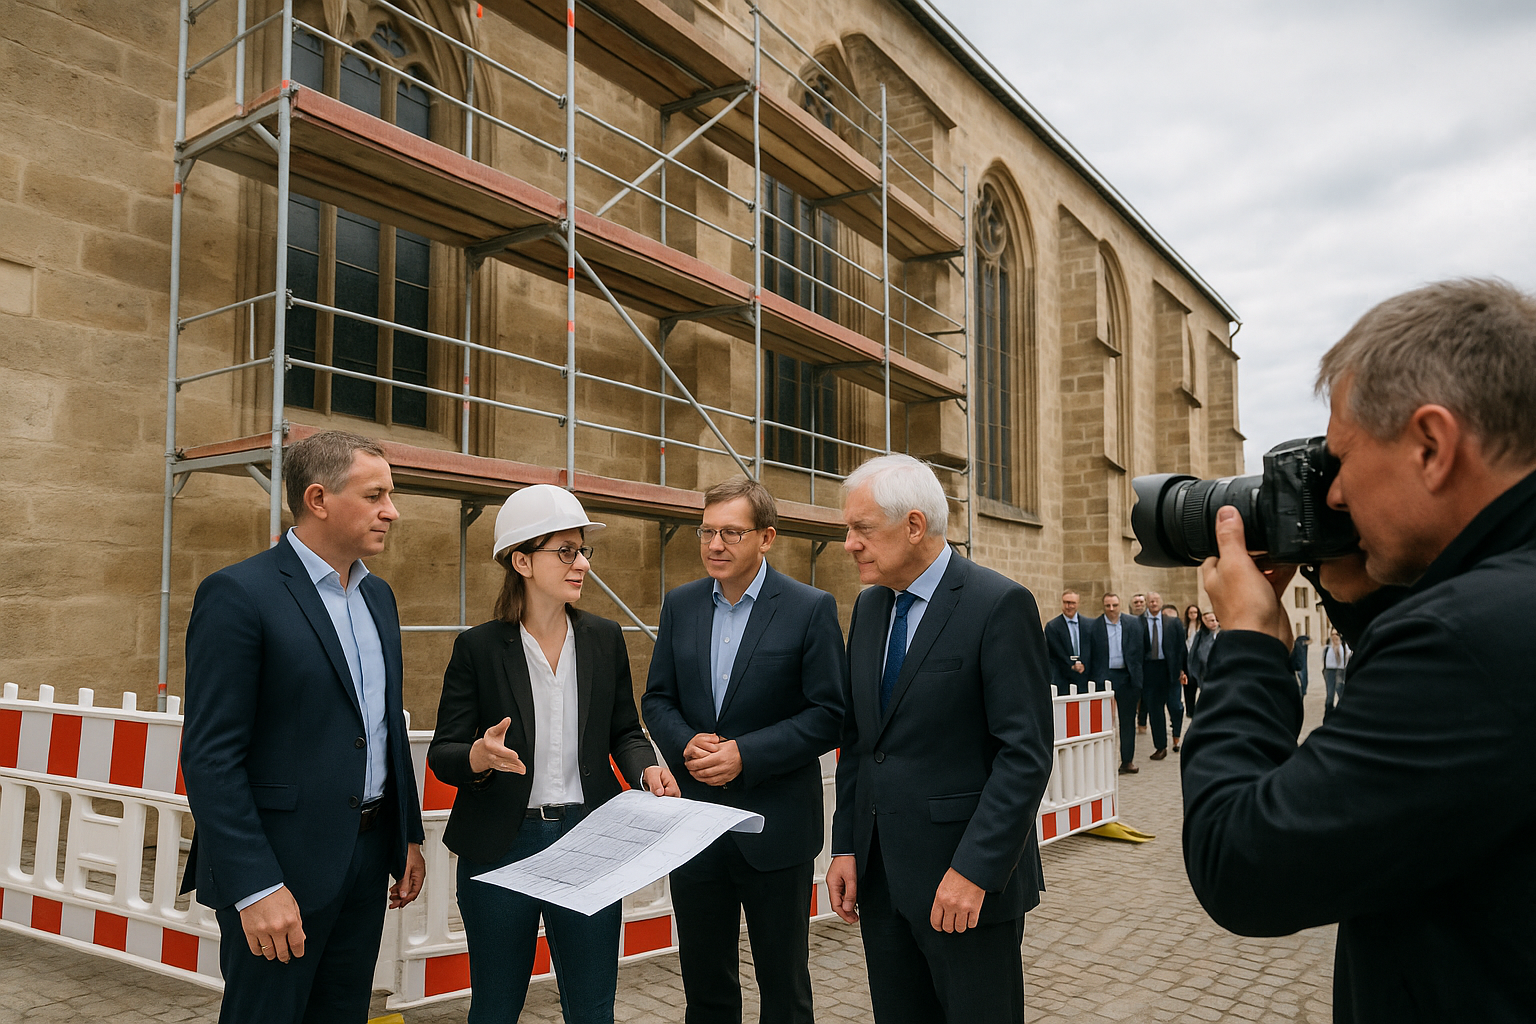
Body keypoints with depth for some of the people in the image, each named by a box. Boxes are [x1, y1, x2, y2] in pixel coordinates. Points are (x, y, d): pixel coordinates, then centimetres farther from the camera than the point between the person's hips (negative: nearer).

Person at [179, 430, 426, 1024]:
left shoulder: (378, 596, 10)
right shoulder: (238, 594, -14)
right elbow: (210, 757, -17)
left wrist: (409, 837, 14)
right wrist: (255, 887, -20)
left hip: (367, 858, 7)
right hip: (278, 865, -7)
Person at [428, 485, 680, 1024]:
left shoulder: (605, 638, 3)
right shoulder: (477, 647, -5)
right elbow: (442, 753, -3)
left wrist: (647, 769, -10)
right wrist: (480, 757, -25)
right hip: (501, 847, -2)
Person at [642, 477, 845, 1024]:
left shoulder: (812, 609, -9)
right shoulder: (680, 604, 4)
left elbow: (829, 714, -11)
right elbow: (657, 698, 9)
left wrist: (746, 754, -19)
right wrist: (685, 743, -12)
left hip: (775, 826, -4)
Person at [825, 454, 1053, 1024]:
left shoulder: (1000, 605, -13)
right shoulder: (869, 607, 8)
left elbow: (1026, 753, -16)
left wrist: (974, 871, -19)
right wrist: (845, 847, 6)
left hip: (968, 876, -6)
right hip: (880, 875, 6)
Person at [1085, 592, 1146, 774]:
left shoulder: (1134, 623, 4)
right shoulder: (1093, 626, -2)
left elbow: (1140, 649, 6)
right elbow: (1090, 656, -1)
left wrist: (1136, 673, -1)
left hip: (1126, 677, 2)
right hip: (1103, 676, -2)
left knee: (1128, 720, 8)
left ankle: (1127, 760, 17)